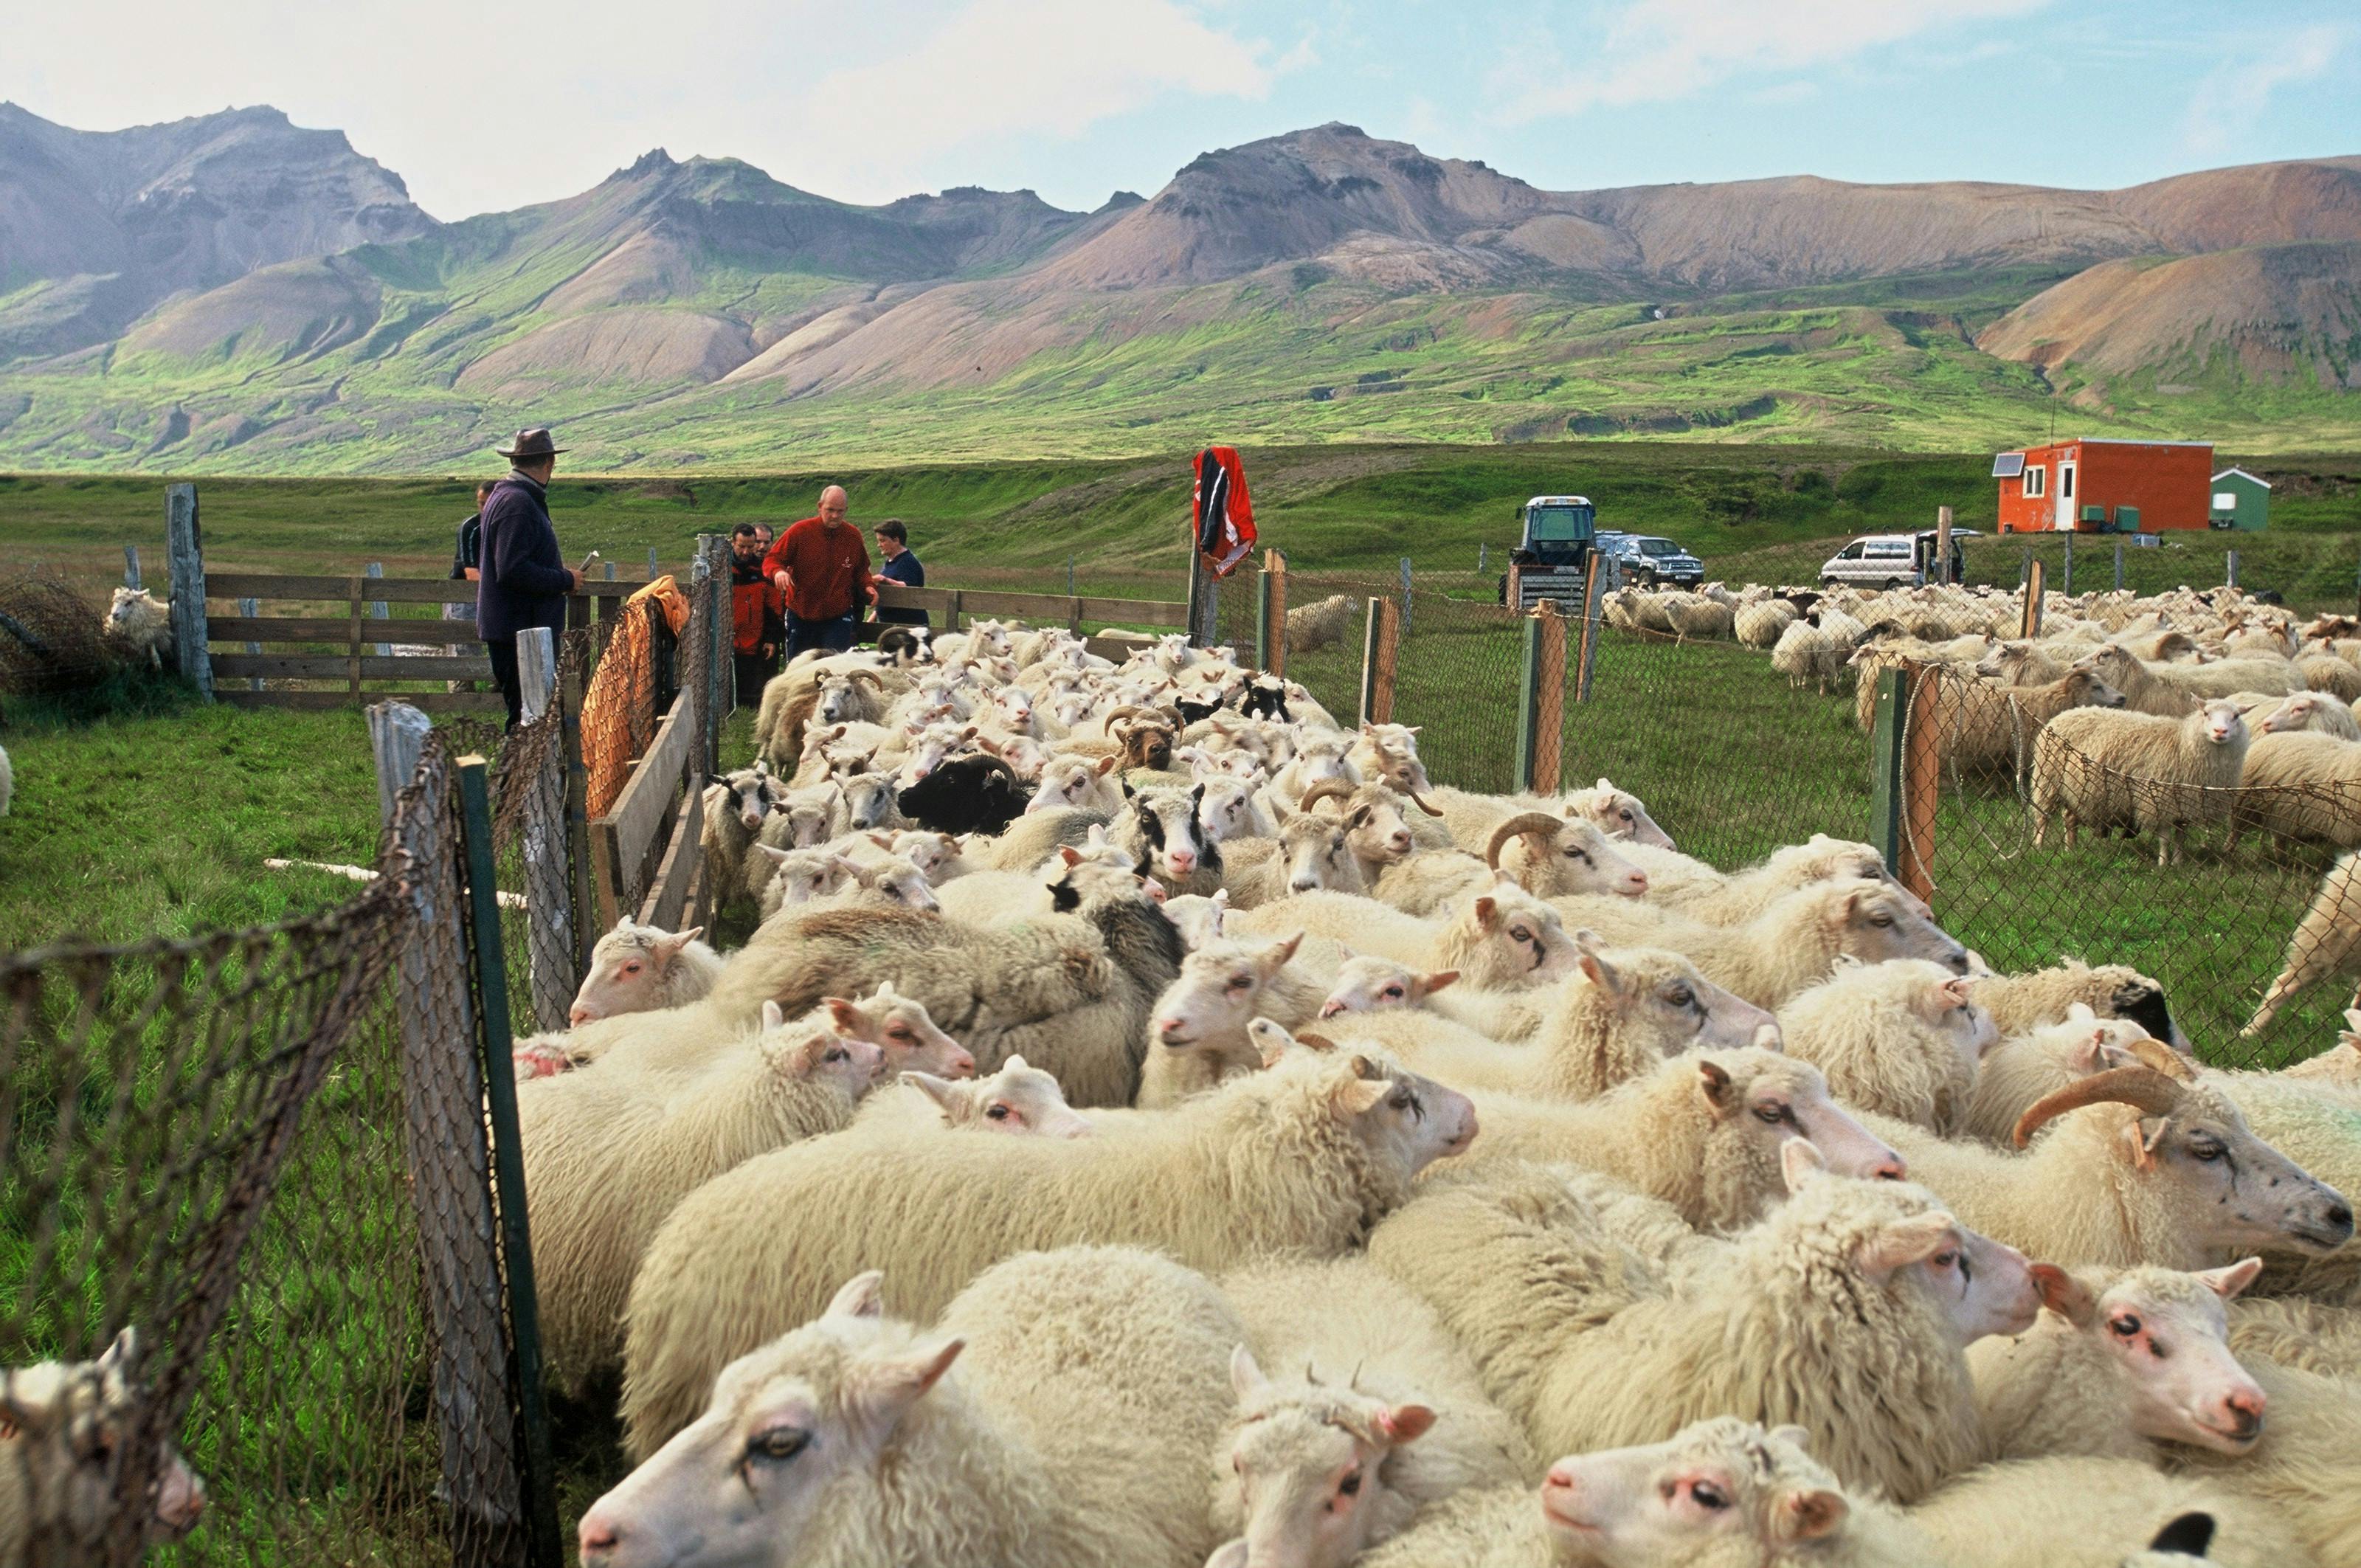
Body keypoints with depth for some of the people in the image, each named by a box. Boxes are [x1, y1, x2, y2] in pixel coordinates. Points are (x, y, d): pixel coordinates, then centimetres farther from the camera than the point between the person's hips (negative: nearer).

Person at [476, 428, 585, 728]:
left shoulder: (504, 496, 17)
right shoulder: (518, 503, -16)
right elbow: (513, 571, -24)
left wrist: (558, 572, 20)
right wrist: (565, 580, -13)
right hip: (519, 631, -11)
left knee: (524, 711, 12)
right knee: (528, 715, -8)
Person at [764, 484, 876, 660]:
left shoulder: (853, 535, 2)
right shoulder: (799, 531, -7)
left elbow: (861, 570, 17)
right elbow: (771, 560, -3)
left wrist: (867, 586, -4)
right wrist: (778, 572, -27)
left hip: (839, 617, 0)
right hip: (801, 617, 0)